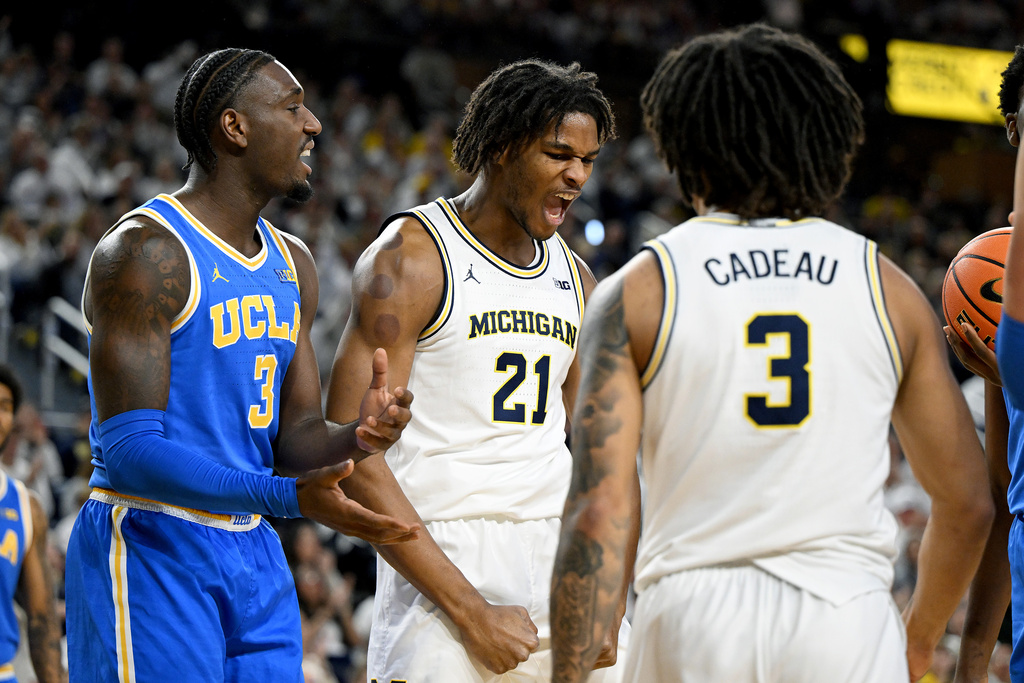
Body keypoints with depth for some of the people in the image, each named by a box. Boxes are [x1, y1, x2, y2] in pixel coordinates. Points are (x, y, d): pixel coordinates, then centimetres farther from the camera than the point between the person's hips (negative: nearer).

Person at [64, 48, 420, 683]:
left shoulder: (293, 265, 13)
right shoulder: (145, 251, -13)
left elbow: (297, 437, 14)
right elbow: (131, 450, -20)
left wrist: (357, 438, -11)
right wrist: (287, 497, -30)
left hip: (256, 558, 8)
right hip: (150, 548, -8)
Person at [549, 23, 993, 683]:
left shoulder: (635, 293, 2)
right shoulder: (888, 288, 8)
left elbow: (600, 511, -6)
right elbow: (967, 503, 10)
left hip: (692, 617, 0)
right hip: (847, 621, 0)